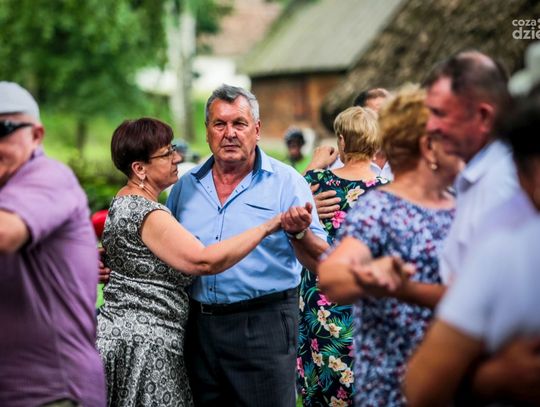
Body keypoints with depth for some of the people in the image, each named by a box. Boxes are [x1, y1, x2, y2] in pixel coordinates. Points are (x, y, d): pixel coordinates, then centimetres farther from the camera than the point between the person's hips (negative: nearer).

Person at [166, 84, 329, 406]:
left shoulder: (286, 181, -3)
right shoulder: (186, 186, 9)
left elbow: (320, 263, -8)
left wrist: (298, 233, -27)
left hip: (264, 325, -4)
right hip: (199, 326, 4)